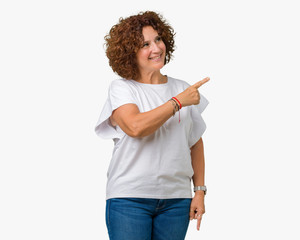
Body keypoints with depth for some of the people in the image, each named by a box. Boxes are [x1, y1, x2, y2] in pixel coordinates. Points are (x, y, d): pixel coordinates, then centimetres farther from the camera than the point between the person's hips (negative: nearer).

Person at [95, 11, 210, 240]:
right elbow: (136, 127, -20)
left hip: (176, 200, 3)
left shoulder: (181, 88, 11)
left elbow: (196, 143, 14)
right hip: (129, 198, -3)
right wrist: (178, 102, -13)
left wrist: (200, 191, 8)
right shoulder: (121, 88, 0)